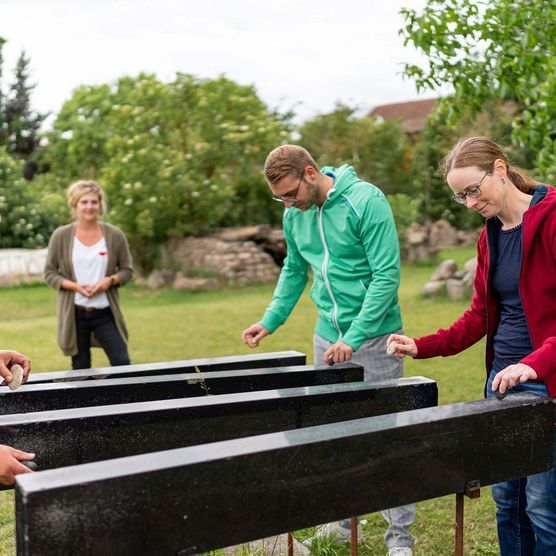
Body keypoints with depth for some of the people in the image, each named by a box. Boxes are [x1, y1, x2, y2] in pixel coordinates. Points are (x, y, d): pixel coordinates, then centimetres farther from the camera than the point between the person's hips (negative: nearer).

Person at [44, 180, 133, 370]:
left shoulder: (115, 235, -1)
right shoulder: (61, 236, -3)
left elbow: (127, 270, 6)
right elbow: (49, 273, 1)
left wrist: (110, 280, -15)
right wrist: (75, 286, -15)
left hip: (105, 313, 0)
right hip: (74, 313, 0)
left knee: (122, 363, -6)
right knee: (80, 369, 10)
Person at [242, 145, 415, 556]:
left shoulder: (366, 201, -16)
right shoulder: (295, 215, 5)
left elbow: (387, 274, -19)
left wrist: (354, 338, -22)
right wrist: (270, 321, 7)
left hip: (373, 335, -6)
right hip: (327, 337, 6)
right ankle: (343, 516, 29)